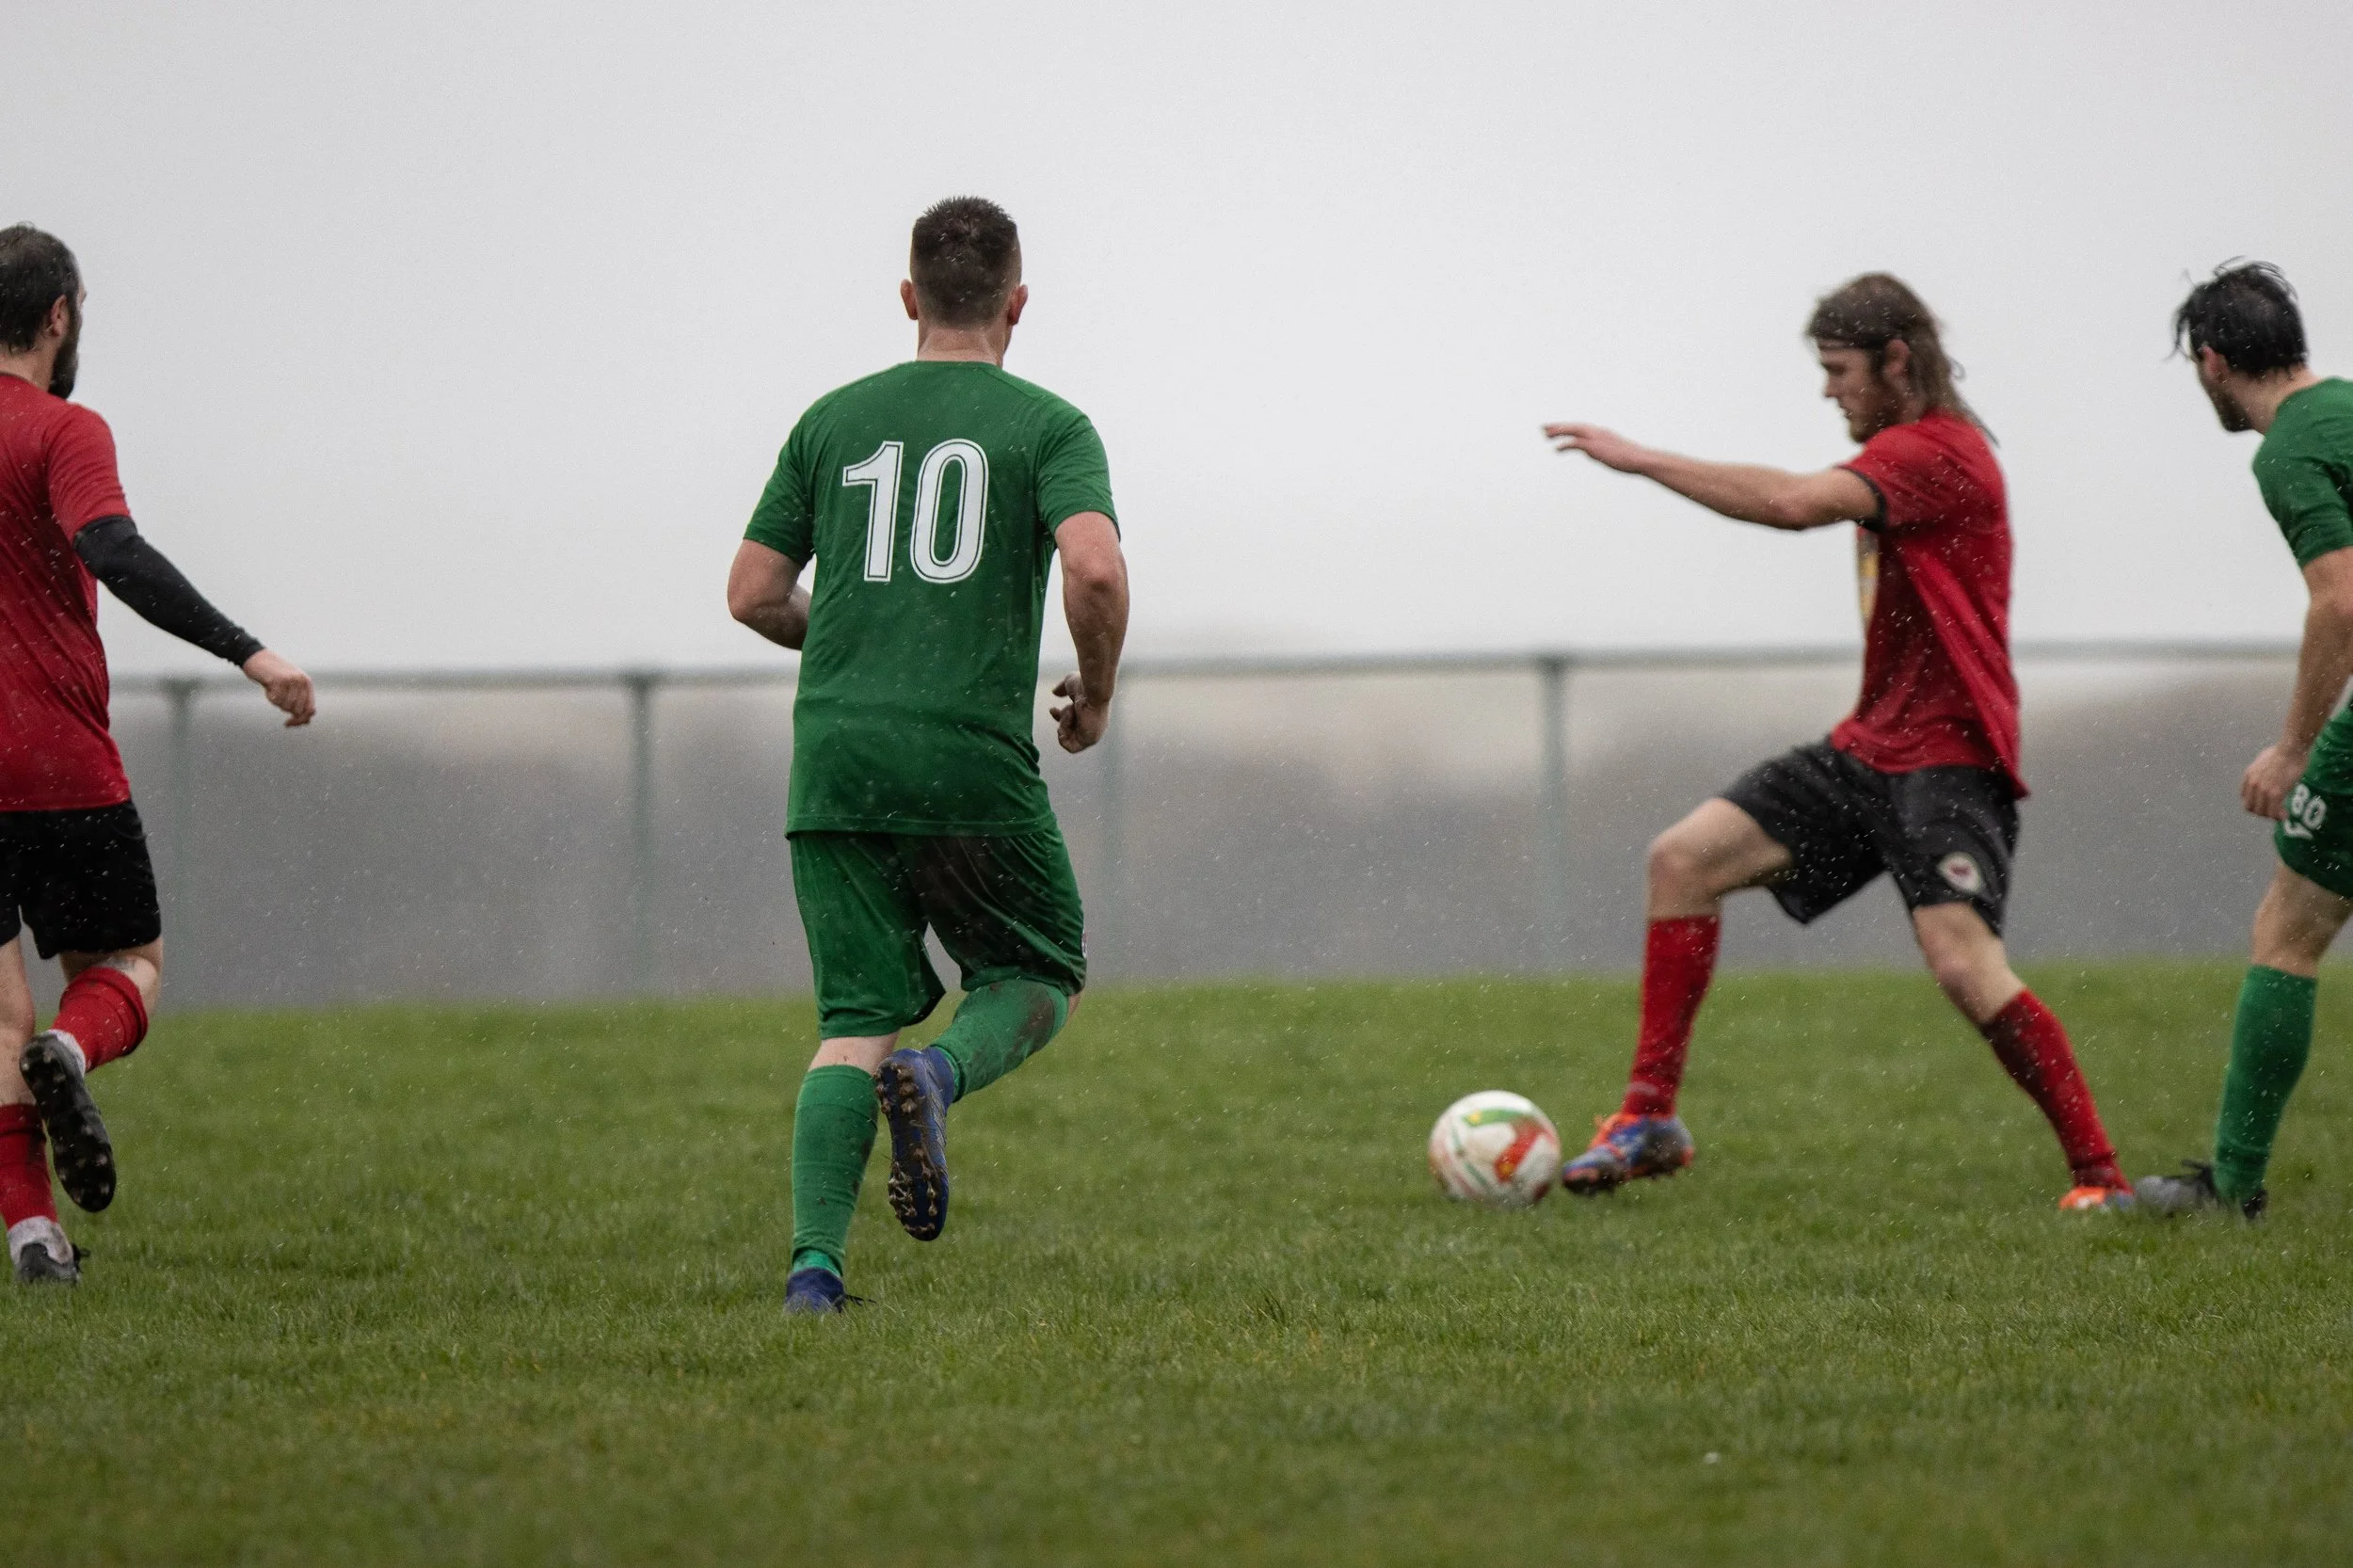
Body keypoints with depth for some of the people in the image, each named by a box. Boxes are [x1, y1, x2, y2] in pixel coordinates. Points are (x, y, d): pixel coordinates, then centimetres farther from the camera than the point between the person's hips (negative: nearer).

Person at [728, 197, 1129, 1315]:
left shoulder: (835, 420, 12)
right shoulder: (1047, 426, 2)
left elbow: (753, 595, 12)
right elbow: (1097, 569, -15)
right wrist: (1096, 694, 3)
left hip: (836, 762, 3)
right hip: (974, 764, -3)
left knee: (855, 1024, 6)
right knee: (1040, 983, 16)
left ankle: (814, 1264, -12)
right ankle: (939, 1075, -18)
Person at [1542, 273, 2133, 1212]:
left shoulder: (1931, 449, -15)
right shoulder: (1903, 454, 17)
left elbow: (1797, 503, -31)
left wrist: (1640, 460, -26)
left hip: (1945, 758, -10)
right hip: (1869, 748, 10)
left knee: (1963, 963, -24)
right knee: (1683, 859, 2)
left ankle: (2101, 1177, -14)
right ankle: (1650, 1123, 5)